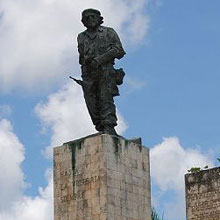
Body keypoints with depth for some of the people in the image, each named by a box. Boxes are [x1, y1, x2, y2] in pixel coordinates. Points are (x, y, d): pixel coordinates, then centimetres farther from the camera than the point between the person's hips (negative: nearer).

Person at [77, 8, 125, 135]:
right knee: (92, 104, -6)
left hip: (105, 71, -4)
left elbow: (119, 51, 2)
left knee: (106, 99, -18)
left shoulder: (109, 32, 13)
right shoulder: (81, 37, 25)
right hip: (88, 75, 4)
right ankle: (101, 129, -6)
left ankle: (109, 128, -27)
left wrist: (100, 59, -9)